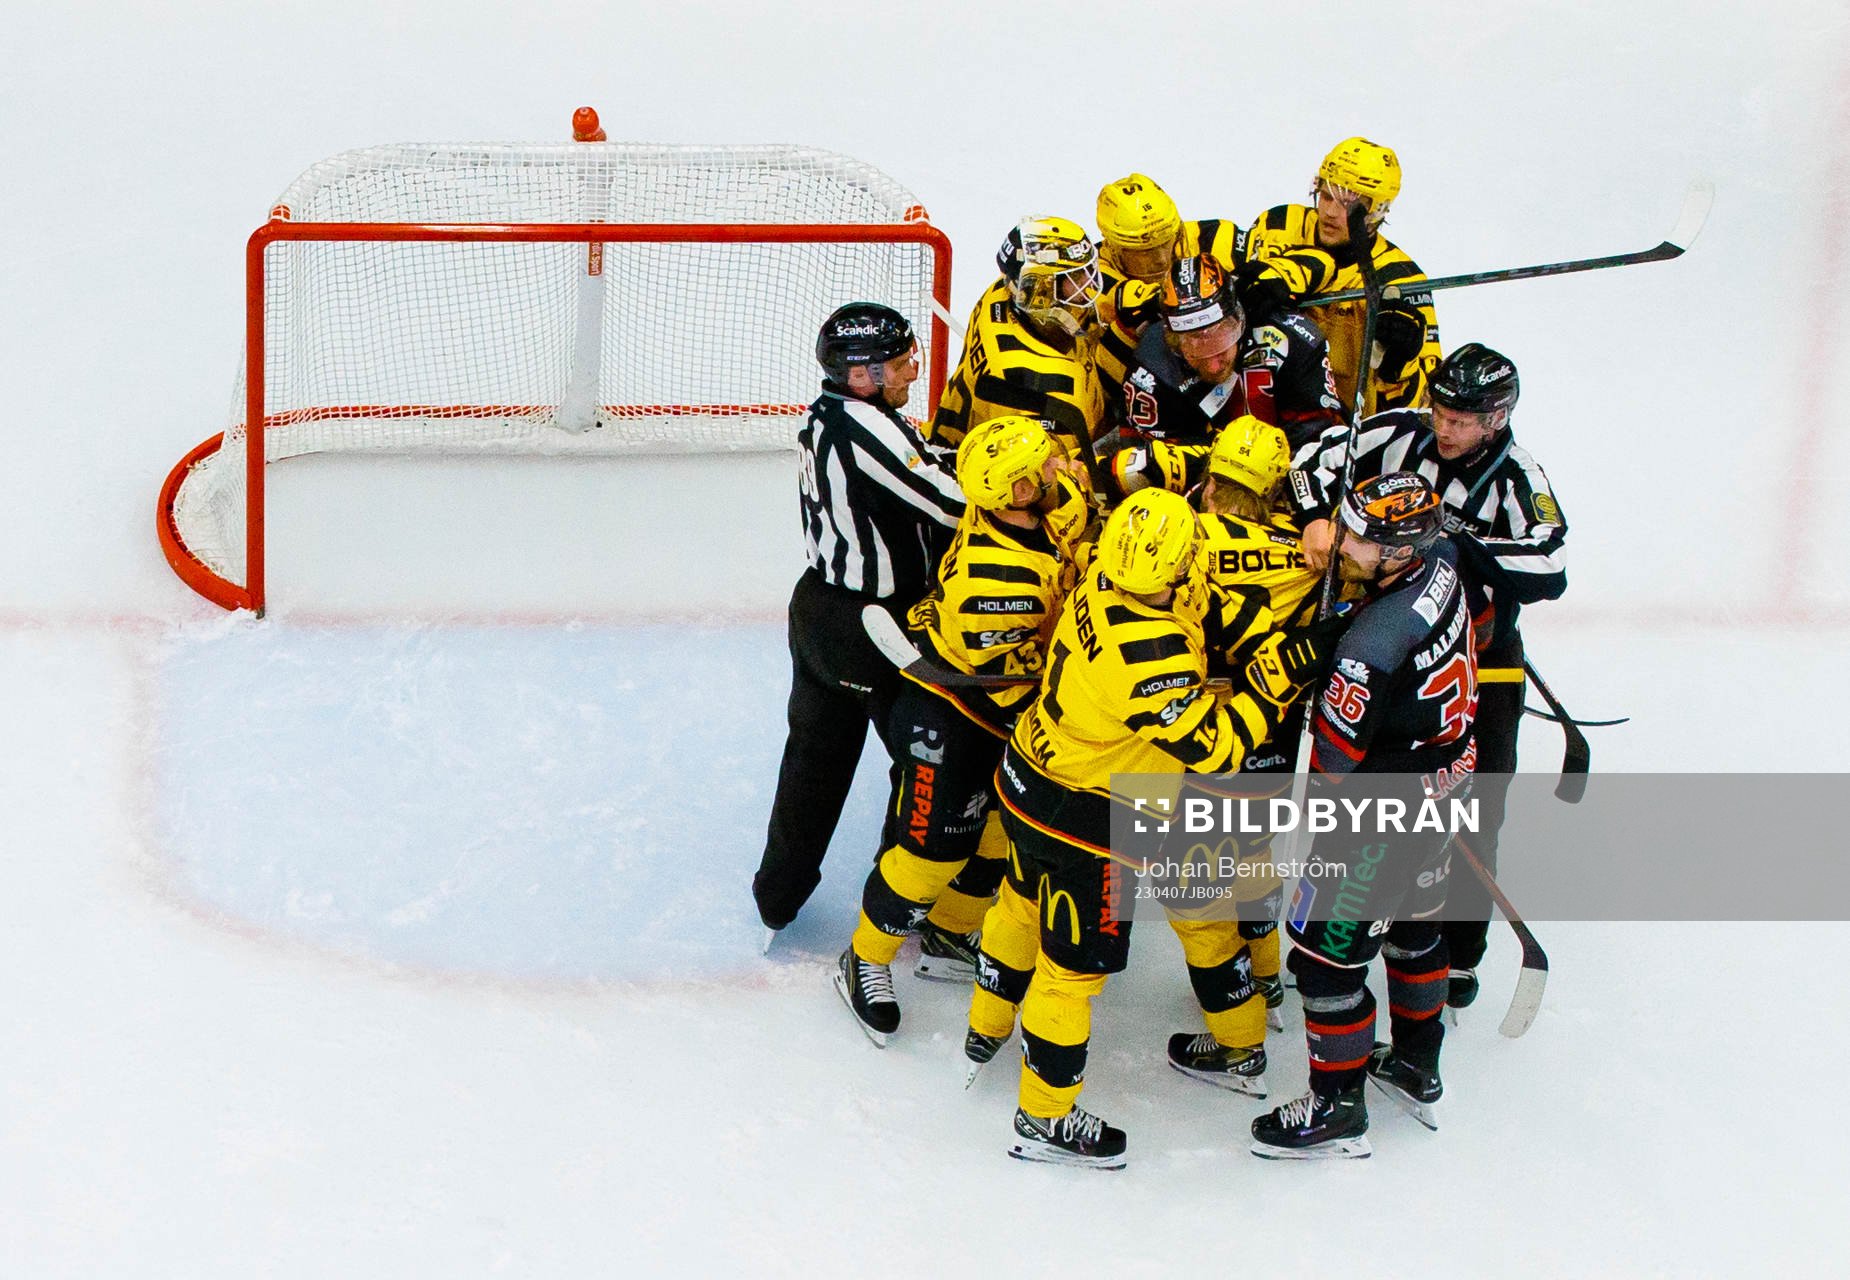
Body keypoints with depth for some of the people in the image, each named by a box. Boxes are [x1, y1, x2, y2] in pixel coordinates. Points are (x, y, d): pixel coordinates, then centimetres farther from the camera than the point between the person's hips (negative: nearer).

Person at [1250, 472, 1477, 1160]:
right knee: (1414, 924, 26)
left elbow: (1335, 757, -22)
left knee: (1327, 952, 5)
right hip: (1441, 784, 9)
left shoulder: (1374, 643, -33)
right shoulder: (1441, 562, -11)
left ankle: (1338, 1110, 17)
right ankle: (1416, 1067, 45)